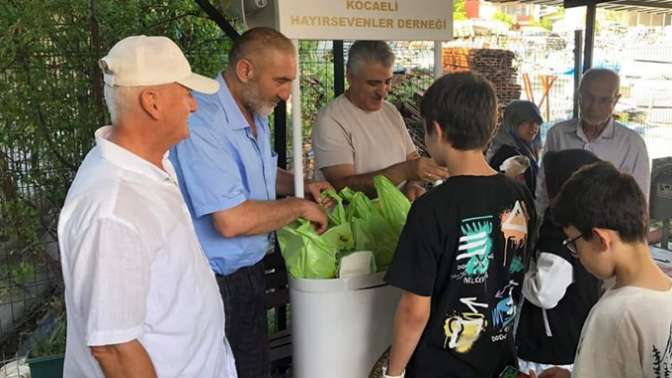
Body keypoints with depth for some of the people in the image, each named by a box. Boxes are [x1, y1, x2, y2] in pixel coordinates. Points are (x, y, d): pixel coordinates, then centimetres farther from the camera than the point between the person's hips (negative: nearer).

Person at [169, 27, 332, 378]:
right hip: (217, 283, -8)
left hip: (250, 269, 9)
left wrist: (301, 185, 4)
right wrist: (300, 207, -16)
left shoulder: (254, 113, 4)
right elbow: (231, 221, -30)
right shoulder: (203, 122, -27)